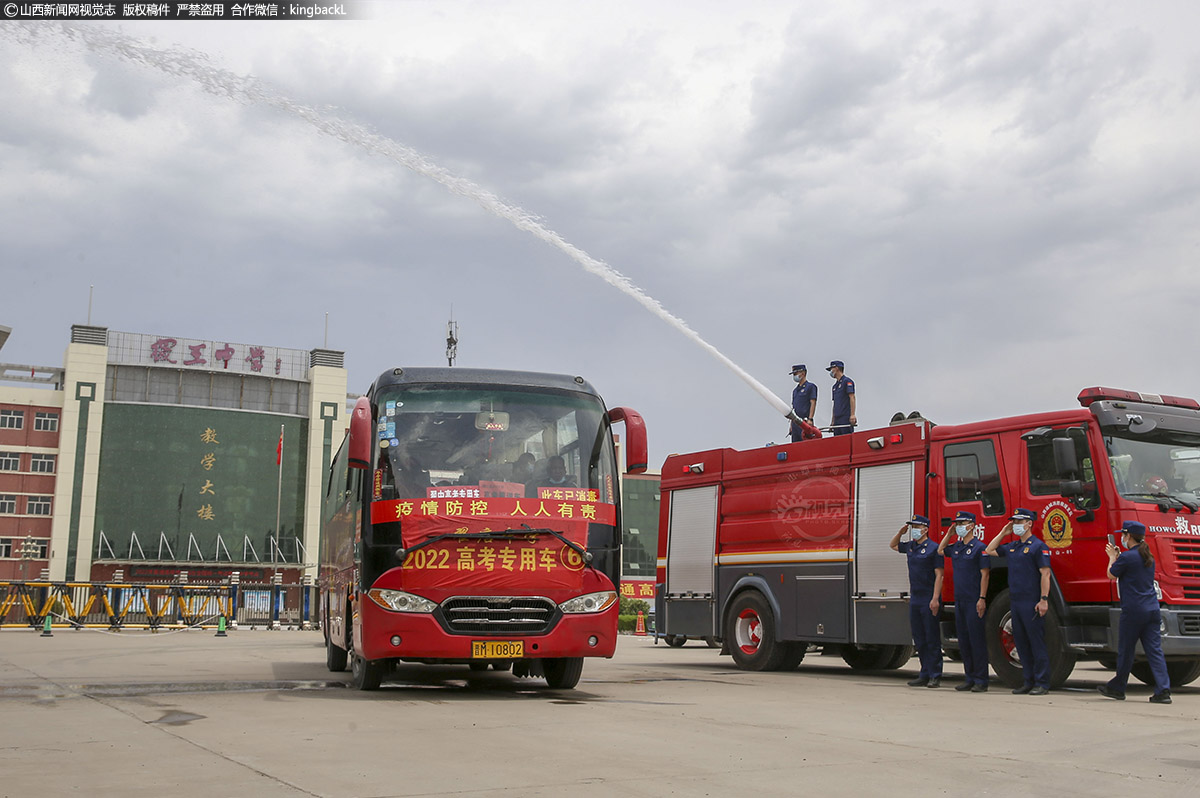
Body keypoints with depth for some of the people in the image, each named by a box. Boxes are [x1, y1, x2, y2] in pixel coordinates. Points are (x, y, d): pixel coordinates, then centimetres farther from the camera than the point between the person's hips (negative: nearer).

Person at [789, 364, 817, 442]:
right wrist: (791, 424, 17)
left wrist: (810, 419, -18)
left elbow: (813, 403, -8)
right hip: (795, 422, 7)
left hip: (805, 422, -7)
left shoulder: (810, 387, 0)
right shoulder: (795, 390, 22)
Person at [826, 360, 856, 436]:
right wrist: (833, 421, 20)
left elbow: (852, 398, -10)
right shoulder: (835, 385, 23)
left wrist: (852, 415, -20)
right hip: (837, 420, 8)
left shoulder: (847, 381, -1)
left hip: (846, 419, -8)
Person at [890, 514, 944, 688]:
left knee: (932, 639, -2)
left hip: (929, 600, -8)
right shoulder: (910, 546, 12)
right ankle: (924, 675, 16)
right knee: (919, 639, 10)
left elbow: (939, 575, -14)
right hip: (915, 600, 8)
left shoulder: (933, 548, -10)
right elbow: (893, 545, 32)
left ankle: (935, 676, 4)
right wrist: (900, 533, 13)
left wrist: (935, 599, -19)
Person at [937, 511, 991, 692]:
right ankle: (970, 678, 16)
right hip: (959, 600, 7)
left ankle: (981, 680, 0)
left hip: (974, 601, -7)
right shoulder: (955, 547, 12)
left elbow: (985, 574, -11)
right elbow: (940, 550, 28)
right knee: (963, 641, 9)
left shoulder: (979, 547, -8)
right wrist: (949, 533, 15)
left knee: (977, 640, -5)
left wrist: (982, 599, -17)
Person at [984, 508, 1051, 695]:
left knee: (1037, 643, -5)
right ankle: (1029, 681, 16)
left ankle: (1042, 683, 0)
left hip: (1032, 603, -8)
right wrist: (1003, 533, 16)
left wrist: (1044, 600, -19)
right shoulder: (1012, 547, 15)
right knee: (1021, 643, 9)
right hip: (1016, 602, 8)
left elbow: (1045, 574, -13)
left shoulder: (1038, 546, -7)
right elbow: (989, 551, 25)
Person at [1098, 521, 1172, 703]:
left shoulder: (1127, 557, -11)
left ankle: (1117, 688, 17)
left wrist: (1112, 556, 16)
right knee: (1154, 649, 3)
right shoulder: (1148, 557, 12)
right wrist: (1118, 556, 28)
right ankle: (1163, 690, -6)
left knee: (1125, 650, 5)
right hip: (1152, 610, 7)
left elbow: (1111, 575, 1)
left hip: (1133, 610, -7)